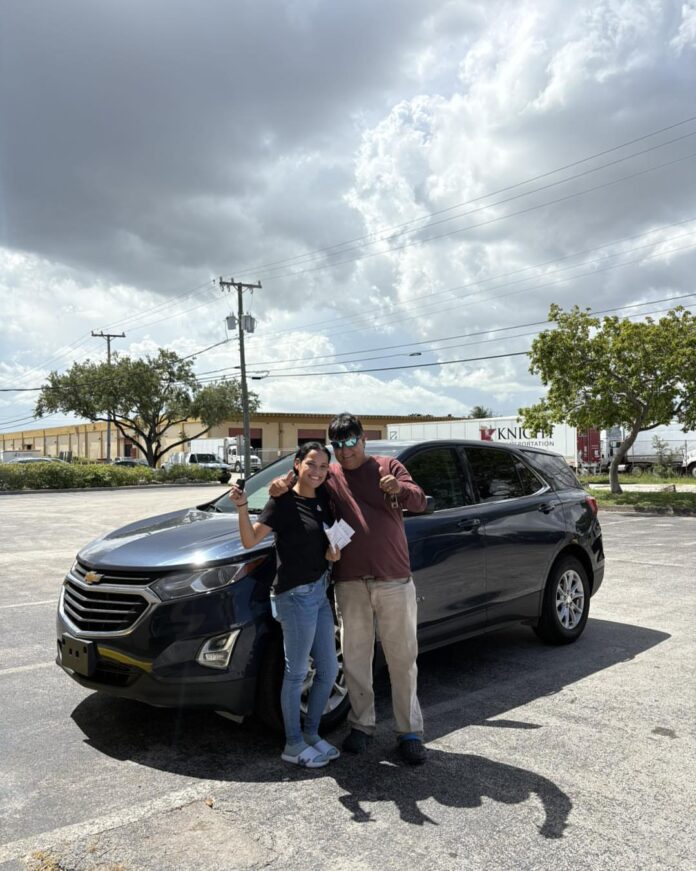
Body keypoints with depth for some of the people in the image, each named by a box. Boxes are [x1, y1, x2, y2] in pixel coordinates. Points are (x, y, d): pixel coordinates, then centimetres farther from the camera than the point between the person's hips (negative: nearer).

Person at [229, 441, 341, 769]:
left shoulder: (322, 497, 7)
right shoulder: (283, 501, -13)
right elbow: (250, 540, -19)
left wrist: (334, 549, -3)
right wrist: (242, 507, -35)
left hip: (319, 591, 8)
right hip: (295, 595, -8)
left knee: (328, 670, 14)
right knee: (297, 673, 4)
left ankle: (311, 734, 32)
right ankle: (293, 745, 20)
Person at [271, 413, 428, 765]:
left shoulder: (388, 467, 3)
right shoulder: (330, 476, 8)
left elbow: (419, 502, -7)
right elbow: (301, 476, 2)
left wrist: (400, 489, -31)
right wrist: (279, 484, -23)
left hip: (394, 581, -1)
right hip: (350, 583, 2)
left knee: (403, 659, 6)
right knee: (355, 659, 11)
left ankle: (410, 732, 18)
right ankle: (361, 725, 28)